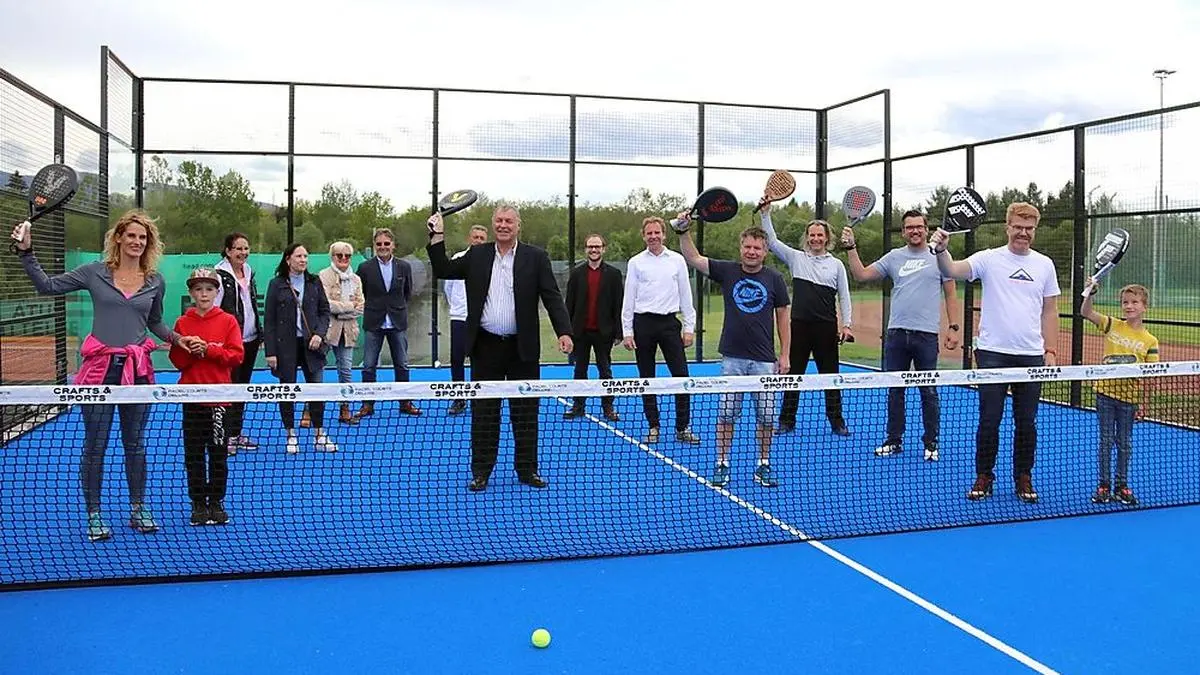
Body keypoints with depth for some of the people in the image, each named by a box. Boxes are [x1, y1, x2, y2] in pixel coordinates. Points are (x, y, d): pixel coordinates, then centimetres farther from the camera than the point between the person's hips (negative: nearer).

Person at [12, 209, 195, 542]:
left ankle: (138, 510, 25)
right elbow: (46, 286, 4)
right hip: (100, 368, -2)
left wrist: (177, 338, 6)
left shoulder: (155, 281, 7)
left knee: (135, 443, 12)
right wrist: (26, 251, -4)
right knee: (95, 445, 4)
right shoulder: (95, 272, 0)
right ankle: (94, 516, 17)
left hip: (137, 369, 2)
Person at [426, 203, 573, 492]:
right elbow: (443, 270, 10)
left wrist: (564, 332, -15)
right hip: (486, 347, 2)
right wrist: (437, 236, 0)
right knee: (483, 412, 7)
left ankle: (527, 469, 19)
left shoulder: (535, 257, 1)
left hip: (522, 348, -1)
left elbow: (552, 297, -4)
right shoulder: (476, 255, 8)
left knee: (525, 413, 7)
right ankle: (481, 471, 16)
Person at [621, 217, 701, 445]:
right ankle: (653, 428, 15)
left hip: (669, 322, 0)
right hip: (643, 323, 0)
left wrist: (689, 327, 3)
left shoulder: (677, 260, 7)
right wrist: (627, 331, -1)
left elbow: (685, 295, 9)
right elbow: (628, 298, 5)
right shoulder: (635, 262, 5)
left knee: (681, 376, -5)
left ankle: (683, 428, 3)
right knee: (647, 379, 5)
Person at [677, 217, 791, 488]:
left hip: (765, 360, 0)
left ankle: (764, 465, 20)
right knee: (726, 415, 3)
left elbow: (783, 319, 6)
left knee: (766, 417, 5)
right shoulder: (727, 271, 2)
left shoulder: (775, 279, 2)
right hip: (732, 358, 0)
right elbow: (693, 258, -3)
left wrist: (784, 355, 3)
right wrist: (684, 231, -18)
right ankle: (722, 464, 14)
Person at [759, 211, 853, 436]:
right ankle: (787, 421, 15)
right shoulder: (796, 258, 6)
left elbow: (844, 297, 7)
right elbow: (772, 241, 1)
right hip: (799, 326, 0)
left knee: (830, 375, 5)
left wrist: (846, 325, -2)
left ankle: (837, 422, 14)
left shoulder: (836, 264, 7)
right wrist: (765, 213, -7)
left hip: (826, 328, 0)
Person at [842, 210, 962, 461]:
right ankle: (894, 441, 20)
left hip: (927, 335, -3)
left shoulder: (939, 256, 3)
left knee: (929, 392, 4)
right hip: (896, 334, 3)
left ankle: (931, 443, 16)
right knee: (894, 390, 9)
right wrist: (851, 248, -5)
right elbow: (861, 275, 5)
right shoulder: (894, 257, 9)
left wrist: (954, 327, -5)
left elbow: (951, 294, 3)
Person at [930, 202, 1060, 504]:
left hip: (1031, 356, 3)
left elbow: (1049, 311, 13)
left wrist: (1051, 351, 7)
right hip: (993, 354, -2)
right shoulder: (989, 259, -1)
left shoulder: (1045, 265, 9)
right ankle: (984, 477, 15)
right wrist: (941, 251, -39)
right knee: (989, 420, 2)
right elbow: (954, 270, -18)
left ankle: (1023, 478, 22)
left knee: (1027, 422, 9)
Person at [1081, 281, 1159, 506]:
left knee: (1125, 443, 10)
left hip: (1129, 398, 0)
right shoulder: (1112, 326, 0)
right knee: (1106, 440, 6)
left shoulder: (1150, 341, -2)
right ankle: (1104, 485, 15)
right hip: (1106, 393, 0)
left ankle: (1121, 485, 23)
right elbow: (1086, 313, -7)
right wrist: (1090, 293, -22)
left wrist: (1142, 403, -4)